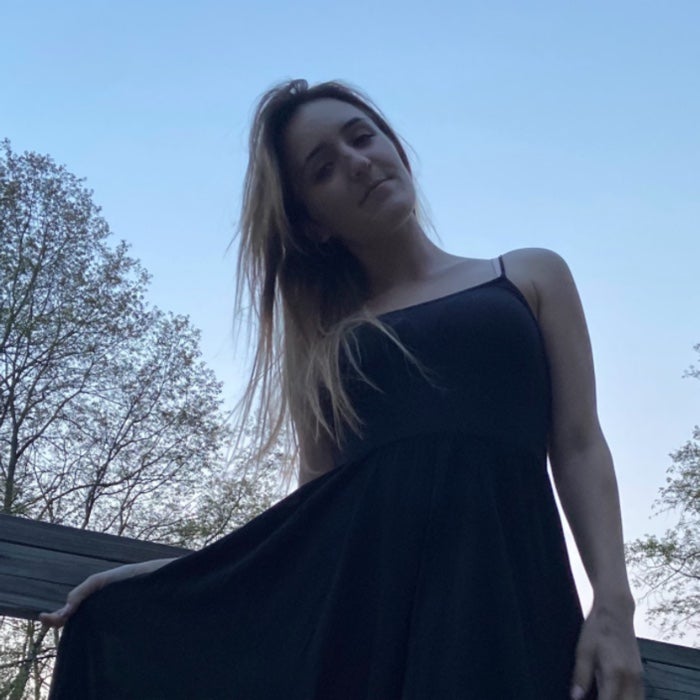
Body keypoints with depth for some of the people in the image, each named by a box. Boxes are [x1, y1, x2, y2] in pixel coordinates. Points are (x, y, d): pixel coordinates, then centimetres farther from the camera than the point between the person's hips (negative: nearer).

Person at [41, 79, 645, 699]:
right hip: (356, 599, 1)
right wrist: (150, 576, 8)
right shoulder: (325, 344, 17)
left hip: (504, 588, -1)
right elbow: (316, 501, 13)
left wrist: (614, 606, -6)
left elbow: (579, 446, 7)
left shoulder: (532, 276, 15)